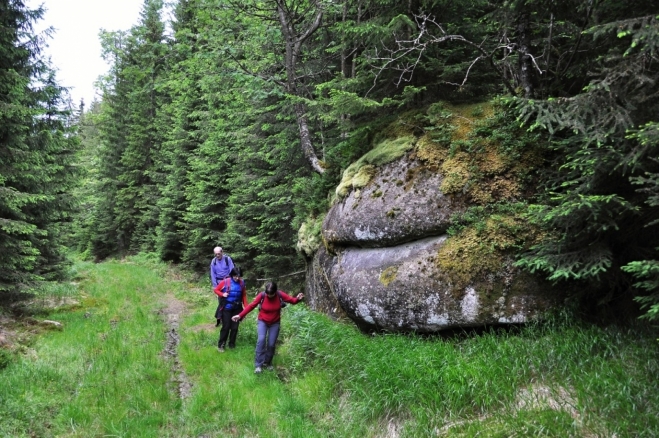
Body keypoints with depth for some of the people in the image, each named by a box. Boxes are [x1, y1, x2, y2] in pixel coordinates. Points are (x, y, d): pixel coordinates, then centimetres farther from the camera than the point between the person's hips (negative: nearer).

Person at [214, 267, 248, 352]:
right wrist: (222, 294, -19)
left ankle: (232, 344, 25)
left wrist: (245, 306, 2)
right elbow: (215, 290, -2)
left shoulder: (241, 283, -3)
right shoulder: (225, 282, -13)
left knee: (235, 327, 8)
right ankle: (221, 345, 12)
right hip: (226, 308, -3)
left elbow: (244, 295, 7)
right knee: (226, 327, -2)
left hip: (237, 308, 3)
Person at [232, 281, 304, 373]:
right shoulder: (261, 295, -21)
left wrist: (298, 299, -38)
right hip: (262, 321, -2)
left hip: (275, 323, 2)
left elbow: (292, 300, -14)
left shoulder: (280, 295, -18)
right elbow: (251, 305, -14)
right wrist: (240, 315, -19)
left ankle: (267, 363, 26)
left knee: (271, 344, 2)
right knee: (261, 339, -22)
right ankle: (258, 365, -18)